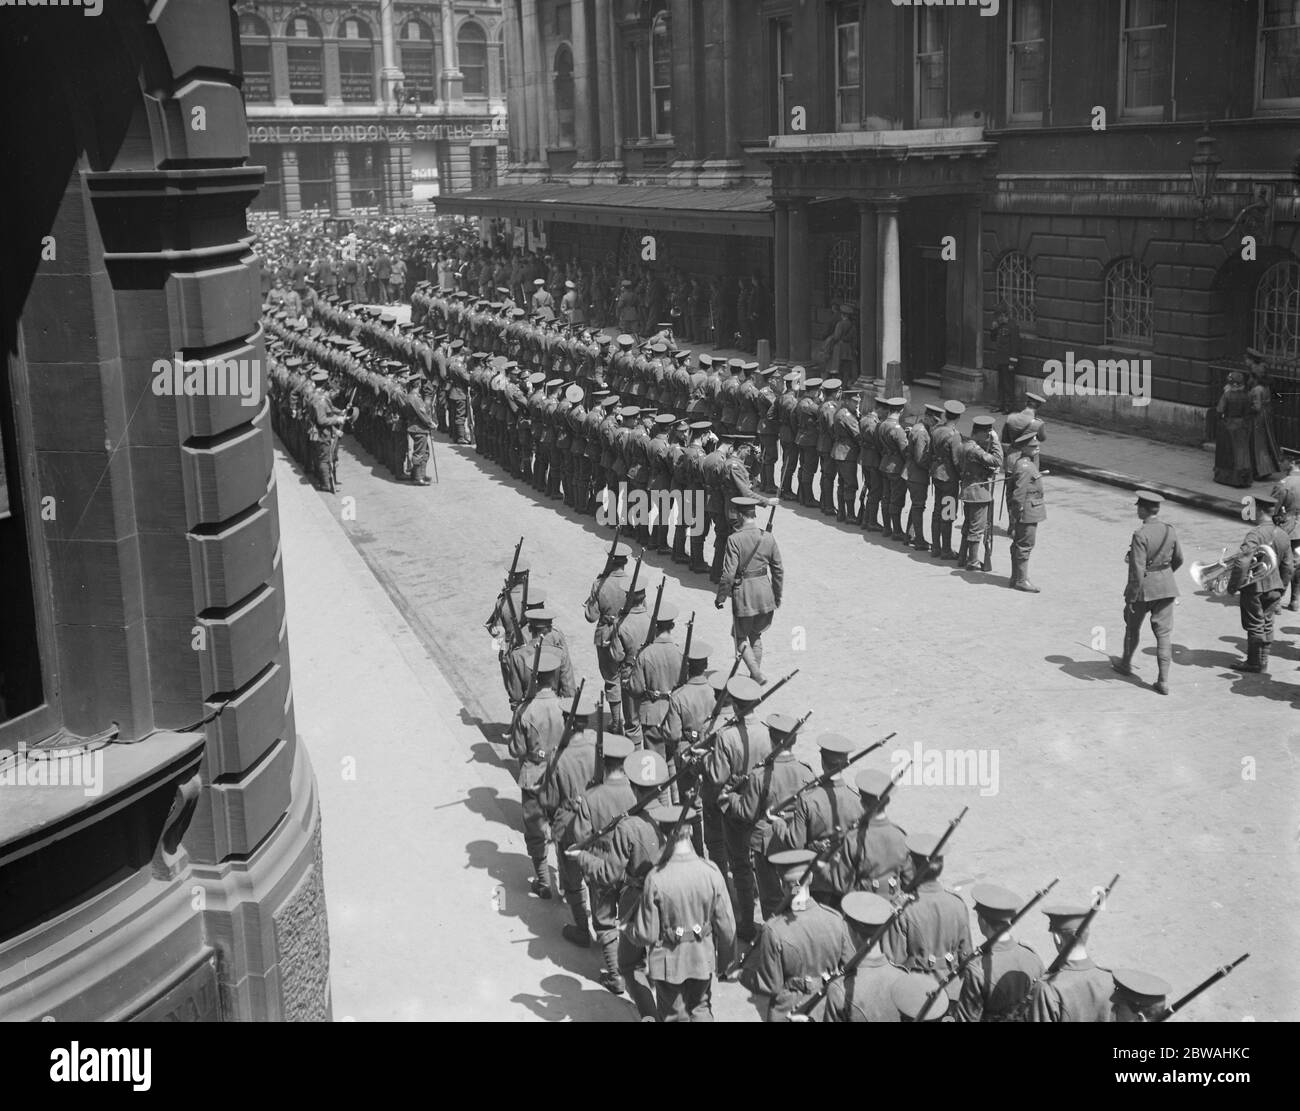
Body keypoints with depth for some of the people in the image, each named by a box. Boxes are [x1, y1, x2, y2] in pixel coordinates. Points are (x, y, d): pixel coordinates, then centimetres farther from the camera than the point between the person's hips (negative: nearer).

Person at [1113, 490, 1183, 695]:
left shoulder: (1140, 534, -20)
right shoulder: (1170, 531, -1)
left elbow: (1137, 569, -22)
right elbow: (1178, 559, 13)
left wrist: (1131, 597, -14)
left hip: (1144, 587, -5)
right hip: (1166, 588, 5)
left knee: (1132, 627, 19)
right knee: (1164, 632, 5)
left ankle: (1126, 664, 40)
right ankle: (1163, 681, 1)